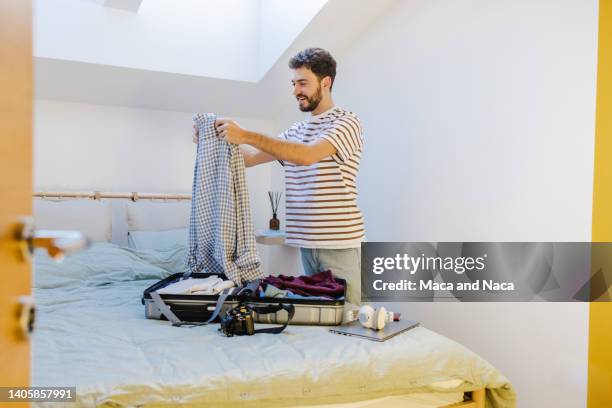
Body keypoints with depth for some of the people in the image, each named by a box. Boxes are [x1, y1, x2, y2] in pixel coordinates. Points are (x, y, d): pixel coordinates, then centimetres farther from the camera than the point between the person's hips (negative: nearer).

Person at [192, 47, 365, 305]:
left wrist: (246, 135, -26)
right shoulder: (295, 131, 16)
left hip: (340, 242, -6)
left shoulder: (347, 122, -7)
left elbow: (308, 155, -24)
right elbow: (251, 157, 13)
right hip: (306, 241, 7)